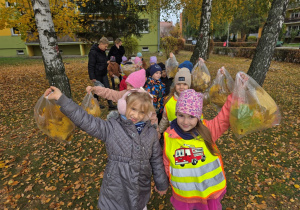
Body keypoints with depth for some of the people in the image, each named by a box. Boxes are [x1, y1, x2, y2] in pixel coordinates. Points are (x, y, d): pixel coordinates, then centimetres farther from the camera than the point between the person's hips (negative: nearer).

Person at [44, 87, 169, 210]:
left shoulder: (151, 133, -3)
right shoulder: (111, 128, -12)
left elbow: (156, 160, 4)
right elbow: (85, 120, -18)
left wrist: (162, 184, 13)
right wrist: (61, 98, -25)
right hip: (116, 191, -2)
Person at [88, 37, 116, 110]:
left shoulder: (102, 51, 7)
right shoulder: (93, 52, -18)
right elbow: (90, 66, -19)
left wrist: (107, 62, 8)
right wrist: (92, 78, -20)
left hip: (104, 74, 8)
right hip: (97, 75, -7)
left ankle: (110, 105, 11)